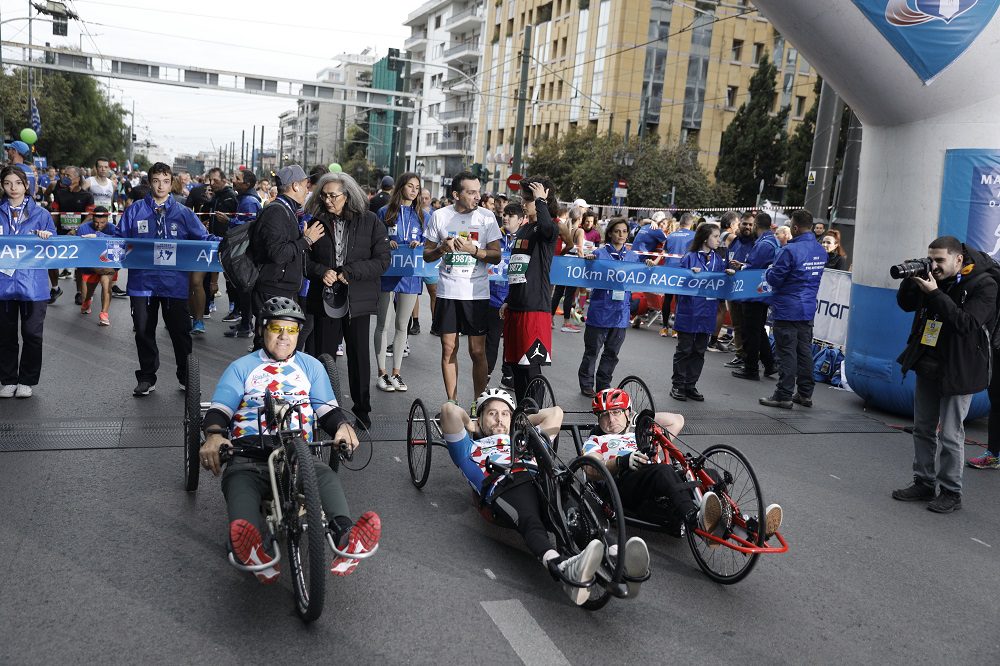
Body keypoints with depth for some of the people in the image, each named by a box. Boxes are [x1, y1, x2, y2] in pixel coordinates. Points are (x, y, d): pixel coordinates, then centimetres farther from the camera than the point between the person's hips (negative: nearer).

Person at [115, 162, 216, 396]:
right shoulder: (135, 211, 7)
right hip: (143, 281, 1)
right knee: (144, 331, 9)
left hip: (175, 283, -1)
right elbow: (119, 238, 11)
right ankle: (147, 378, 23)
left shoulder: (183, 213, 6)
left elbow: (204, 239, 4)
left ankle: (187, 377, 19)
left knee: (180, 331, 3)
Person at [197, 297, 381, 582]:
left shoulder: (311, 366, 25)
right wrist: (213, 435, -17)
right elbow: (220, 408, 7)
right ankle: (257, 553, -63)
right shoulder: (241, 367, 21)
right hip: (248, 450, -1)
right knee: (239, 483, -37)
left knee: (327, 476, -34)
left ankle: (345, 542, -57)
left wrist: (343, 425, -10)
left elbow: (327, 407, 16)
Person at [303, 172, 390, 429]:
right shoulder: (317, 222, 6)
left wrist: (348, 272, -14)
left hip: (358, 301, -2)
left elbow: (382, 260, -6)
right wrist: (321, 272, -13)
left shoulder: (370, 222, -1)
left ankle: (362, 409, 19)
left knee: (359, 356, 6)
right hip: (325, 300, 2)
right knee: (323, 355, 6)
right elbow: (305, 259, 8)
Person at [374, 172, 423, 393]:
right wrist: (386, 243, -14)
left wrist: (419, 246, -10)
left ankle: (396, 373, 15)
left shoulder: (420, 215, 10)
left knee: (402, 325, 7)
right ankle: (382, 373, 11)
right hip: (387, 273, -2)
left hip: (410, 274, 2)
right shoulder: (385, 212, 3)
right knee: (382, 324, 3)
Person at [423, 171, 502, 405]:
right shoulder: (440, 216, 4)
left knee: (478, 351, 0)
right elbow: (427, 255, 9)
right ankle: (452, 403, 16)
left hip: (477, 292, -1)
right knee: (449, 349, 5)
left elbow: (496, 256, -1)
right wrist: (442, 248, -11)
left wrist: (472, 249, -16)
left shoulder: (487, 217, 1)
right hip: (448, 291, 1)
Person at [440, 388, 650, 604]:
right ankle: (564, 568, -70)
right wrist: (471, 426, 40)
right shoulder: (471, 448, 37)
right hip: (504, 487, -3)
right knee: (530, 522, -39)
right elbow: (449, 409, 23)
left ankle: (612, 559, -62)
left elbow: (555, 412, 52)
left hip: (542, 481, 3)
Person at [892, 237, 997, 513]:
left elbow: (966, 323, -26)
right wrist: (911, 279, -9)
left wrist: (934, 294, -30)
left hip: (958, 371, -6)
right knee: (923, 428, 14)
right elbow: (906, 304, 10)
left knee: (949, 434, -1)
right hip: (927, 366, 7)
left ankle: (951, 492, 13)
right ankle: (923, 483, 26)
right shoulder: (936, 278, 2)